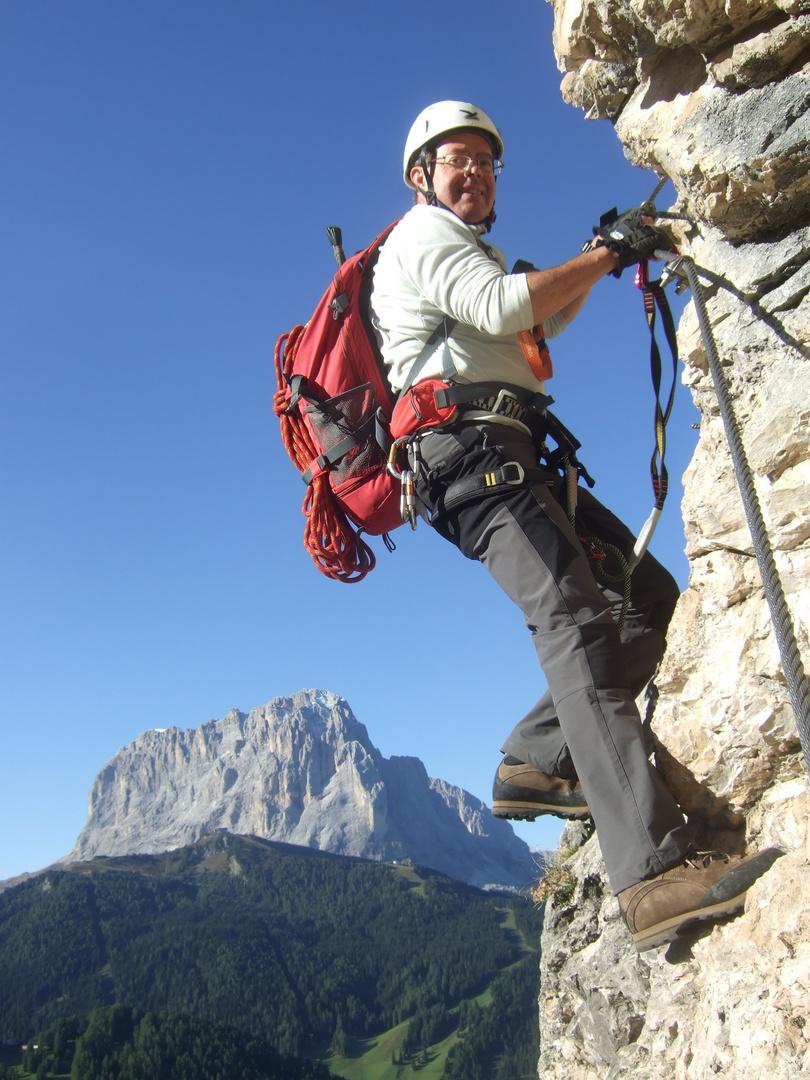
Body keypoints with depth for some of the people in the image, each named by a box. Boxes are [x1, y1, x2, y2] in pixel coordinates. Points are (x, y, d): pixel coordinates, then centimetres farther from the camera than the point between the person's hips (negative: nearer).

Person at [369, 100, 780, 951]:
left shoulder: (469, 252, 37)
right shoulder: (422, 235, 6)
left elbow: (539, 325, 42)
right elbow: (504, 306, -13)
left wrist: (599, 259, 28)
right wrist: (607, 254, -4)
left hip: (510, 459, 10)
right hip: (467, 442, -10)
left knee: (648, 593, 3)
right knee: (572, 619, -26)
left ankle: (537, 761, -1)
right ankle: (654, 874, -34)